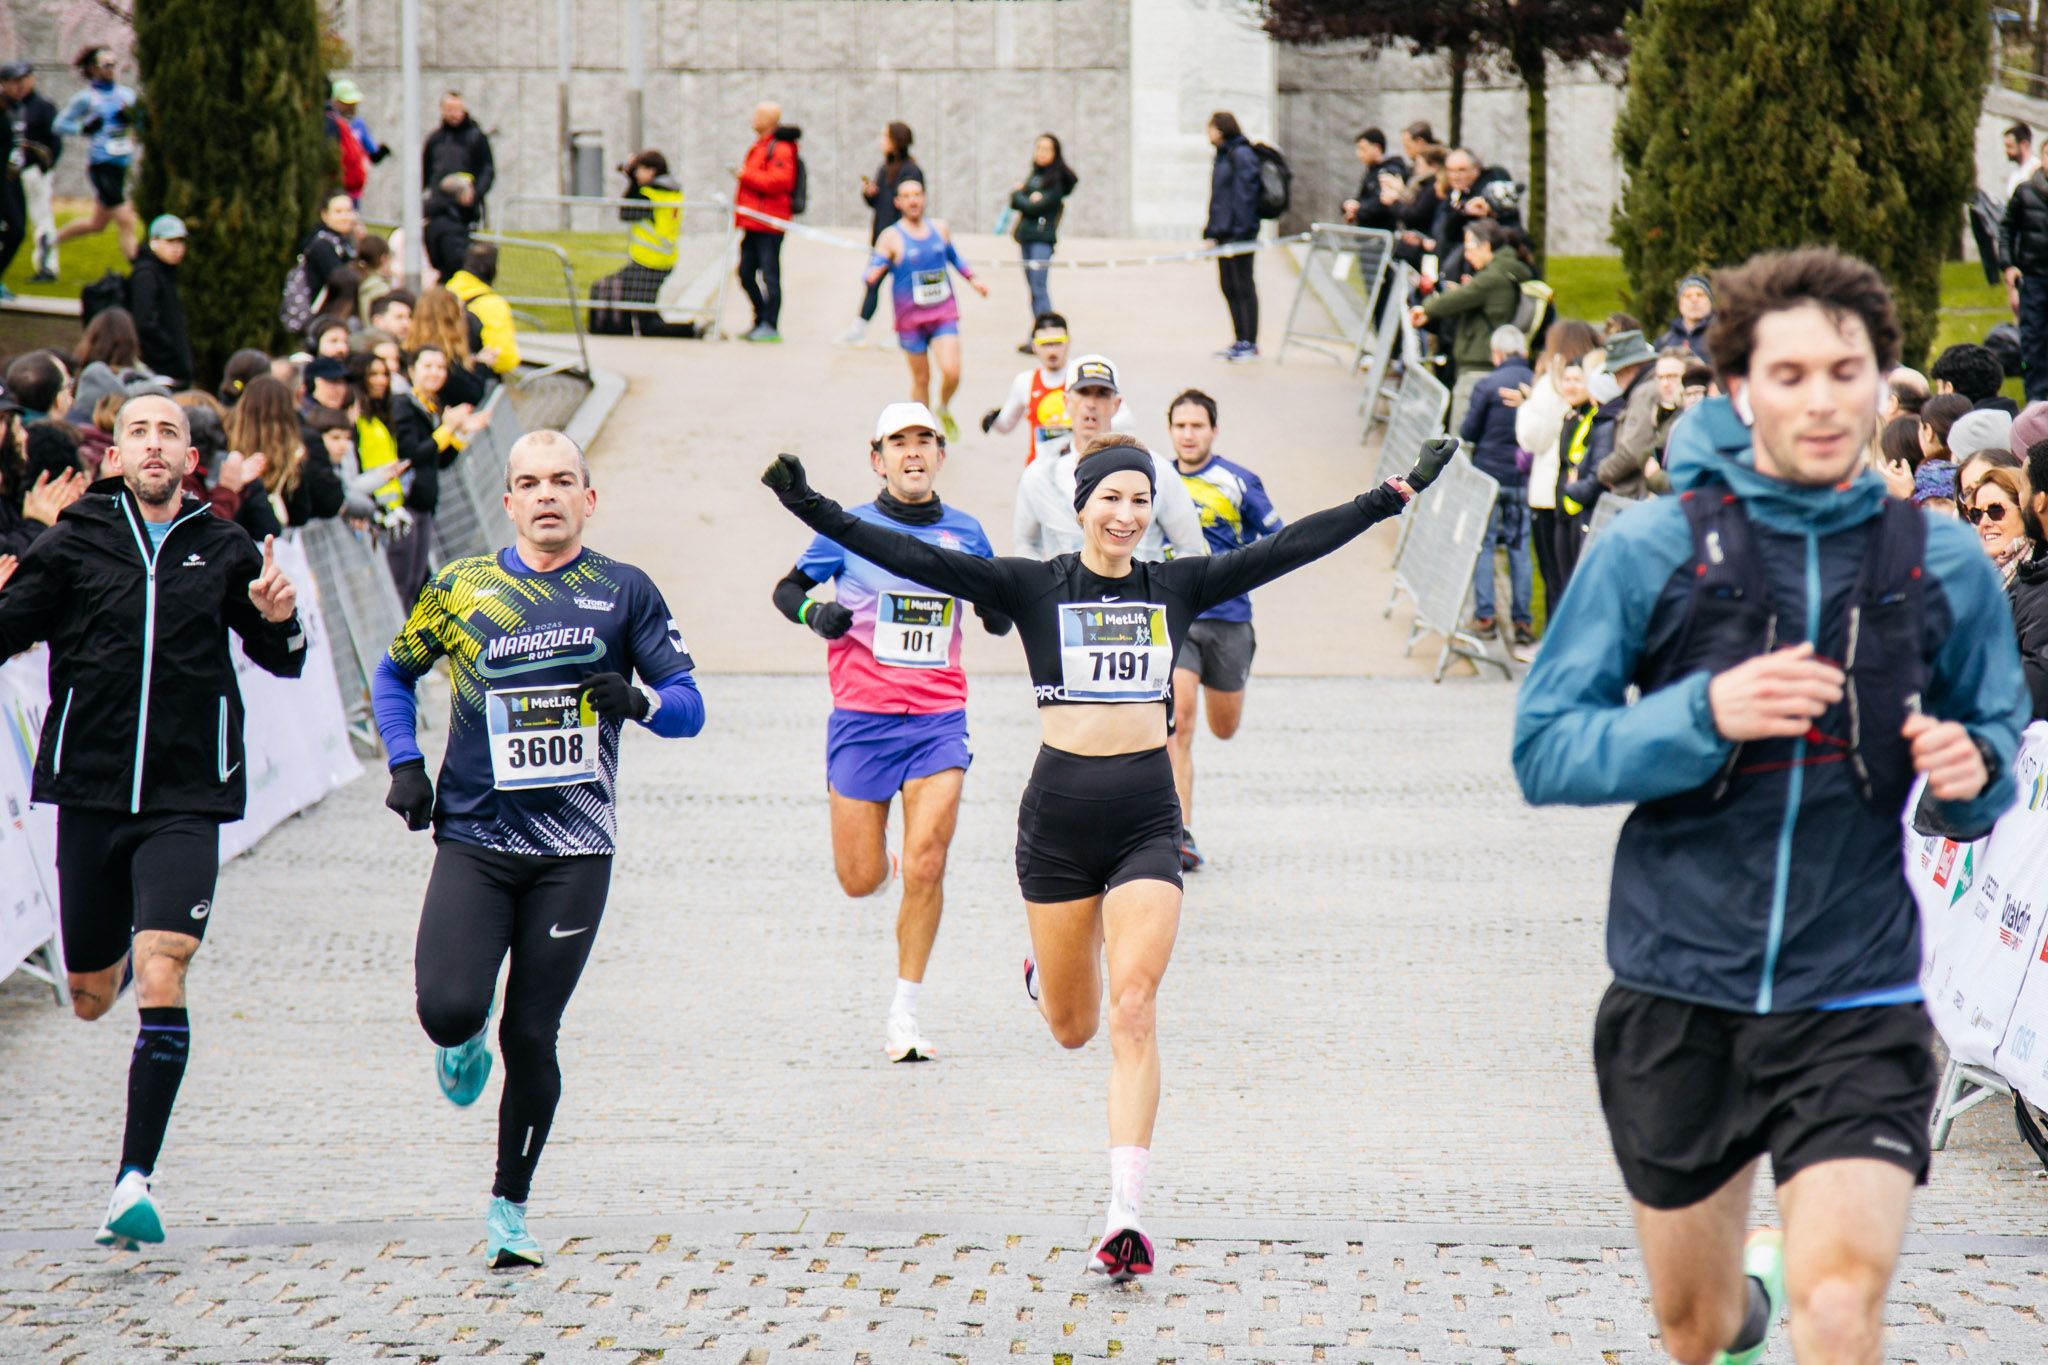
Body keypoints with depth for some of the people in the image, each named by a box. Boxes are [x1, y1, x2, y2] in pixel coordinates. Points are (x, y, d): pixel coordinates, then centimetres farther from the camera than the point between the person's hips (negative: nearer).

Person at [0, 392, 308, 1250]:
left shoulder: (224, 552, 4)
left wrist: (280, 621, -7)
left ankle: (134, 1182, -11)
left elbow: (281, 663, 15)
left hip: (185, 802, -1)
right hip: (90, 792, 1)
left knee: (160, 986, -15)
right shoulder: (73, 547, 1)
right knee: (91, 1000, 12)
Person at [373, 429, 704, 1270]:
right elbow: (394, 672, 20)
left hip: (574, 852, 0)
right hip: (473, 842, 0)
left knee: (532, 1034, 0)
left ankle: (510, 1207, 16)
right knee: (449, 1008, -17)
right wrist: (404, 763, 5)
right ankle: (465, 1040, 22)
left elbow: (688, 708, 4)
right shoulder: (462, 587, 6)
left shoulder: (624, 593, 4)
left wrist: (639, 701, -18)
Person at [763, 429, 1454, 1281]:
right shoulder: (1034, 588, 0)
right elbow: (916, 560, -9)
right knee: (1072, 1028, 10)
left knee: (1132, 1013, -13)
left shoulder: (1176, 588, 5)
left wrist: (1394, 496, -1)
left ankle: (1126, 1216, -15)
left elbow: (1289, 547, 3)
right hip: (1058, 816, 0)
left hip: (1146, 818, 0)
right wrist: (813, 510, -19)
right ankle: (1050, 969, 50)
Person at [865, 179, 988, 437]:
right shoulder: (891, 237, -7)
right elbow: (872, 275, -10)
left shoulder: (939, 229, 6)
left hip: (944, 312, 2)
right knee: (921, 379, 5)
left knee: (951, 372, -15)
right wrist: (874, 273, -32)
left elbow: (954, 256, 25)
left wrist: (973, 280, 18)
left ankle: (944, 410, 16)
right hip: (911, 318, -2)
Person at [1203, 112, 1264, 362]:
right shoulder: (1224, 155, 16)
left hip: (1239, 232, -9)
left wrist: (1239, 233, -21)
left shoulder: (1242, 155, -13)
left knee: (1243, 286, -3)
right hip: (1224, 233, 9)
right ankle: (1240, 341, 17)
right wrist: (1211, 229, 19)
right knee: (1229, 287, 11)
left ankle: (1249, 343, 2)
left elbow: (1244, 195, -18)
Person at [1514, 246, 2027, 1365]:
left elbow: (2001, 734, 14)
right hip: (1678, 990, 1)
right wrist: (1704, 715, -22)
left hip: (1856, 997, -1)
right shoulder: (1649, 550, -4)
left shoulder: (1944, 566, 1)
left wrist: (1975, 772, -10)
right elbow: (1545, 753, -7)